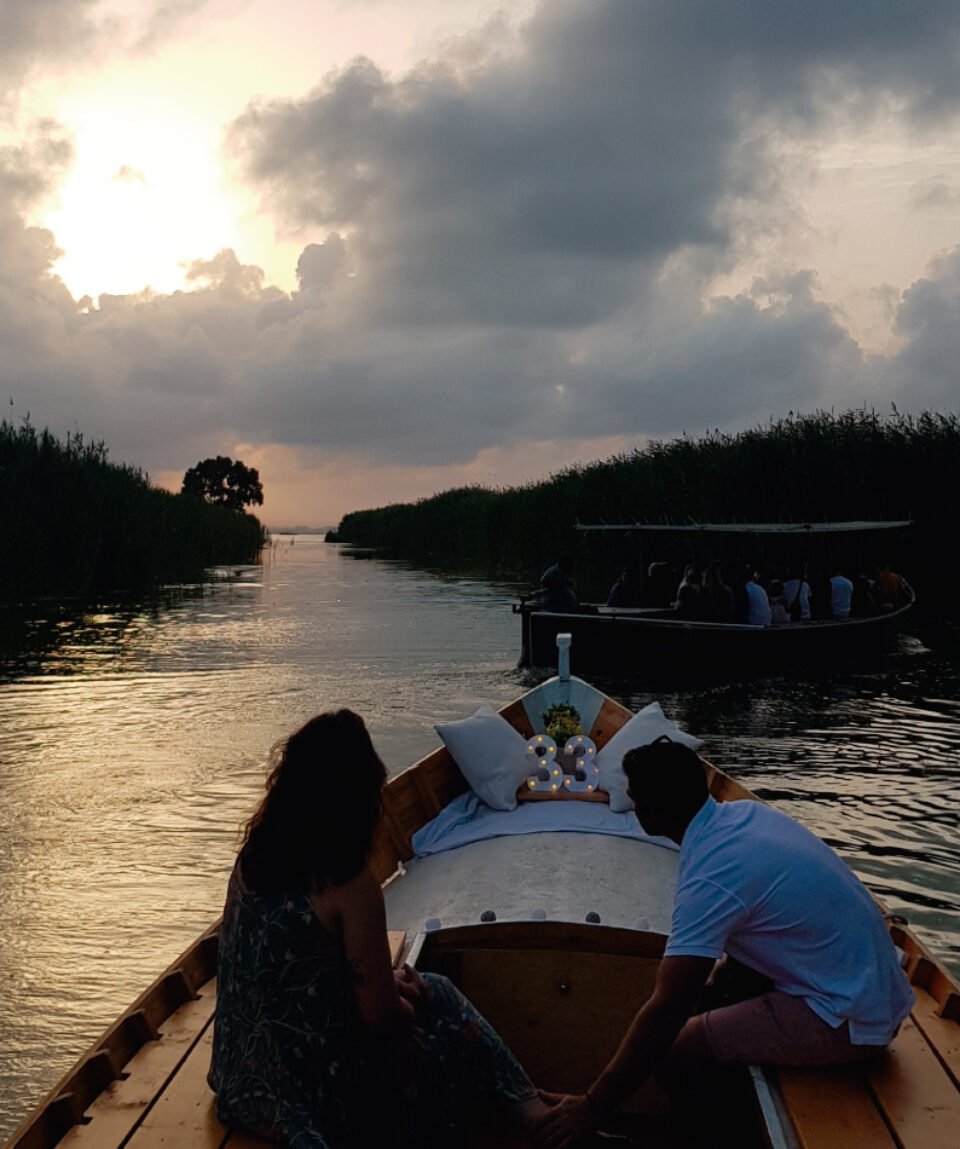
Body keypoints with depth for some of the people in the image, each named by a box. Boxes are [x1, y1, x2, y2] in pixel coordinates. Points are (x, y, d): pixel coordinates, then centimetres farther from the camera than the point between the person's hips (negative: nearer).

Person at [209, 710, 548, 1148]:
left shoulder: (256, 857, -4)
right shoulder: (350, 882, -26)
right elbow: (381, 1019, -18)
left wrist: (387, 982, 11)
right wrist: (407, 1007, 4)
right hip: (317, 1091, -7)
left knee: (434, 990, 22)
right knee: (460, 1032, 18)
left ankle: (525, 1102, 29)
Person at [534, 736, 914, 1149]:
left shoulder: (711, 878, -24)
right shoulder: (743, 812, 0)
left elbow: (665, 1011, -24)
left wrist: (592, 1106, -17)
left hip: (851, 1020, -9)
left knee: (674, 1050, -12)